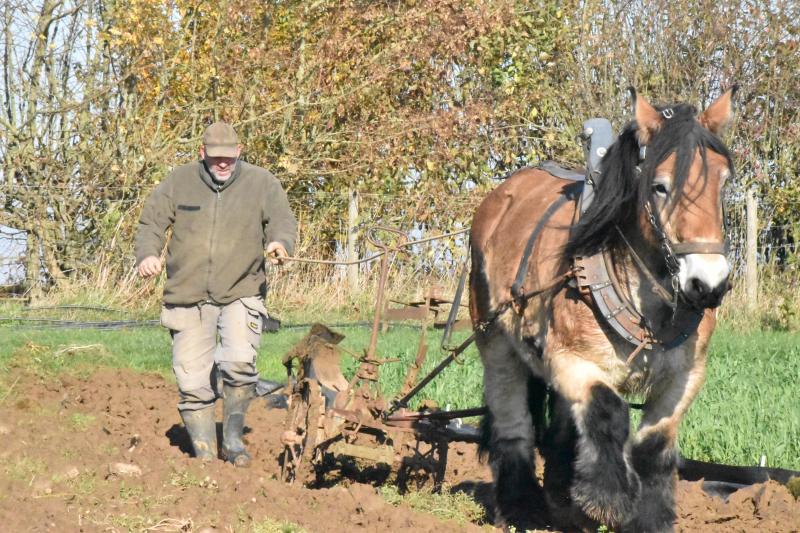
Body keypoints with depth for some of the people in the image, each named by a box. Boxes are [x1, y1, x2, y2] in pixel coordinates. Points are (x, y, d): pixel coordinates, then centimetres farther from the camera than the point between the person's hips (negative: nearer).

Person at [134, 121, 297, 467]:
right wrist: (147, 254, -13)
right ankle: (204, 454, 13)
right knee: (193, 380, 1)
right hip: (188, 297, 2)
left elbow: (282, 219, -2)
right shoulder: (179, 182, 5)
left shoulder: (261, 183, 3)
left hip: (241, 294, -2)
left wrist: (280, 243, -26)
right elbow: (151, 222, 7)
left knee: (239, 360, -24)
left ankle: (233, 437, -6)